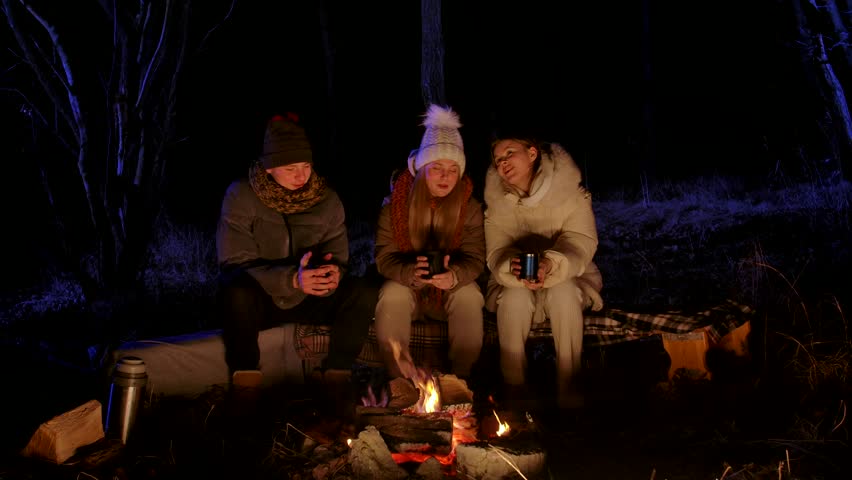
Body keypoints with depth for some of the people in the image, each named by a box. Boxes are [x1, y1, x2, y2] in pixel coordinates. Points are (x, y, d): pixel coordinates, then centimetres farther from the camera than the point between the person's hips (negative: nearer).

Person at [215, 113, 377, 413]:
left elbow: (338, 258, -1)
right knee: (236, 289, -38)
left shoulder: (327, 199, -3)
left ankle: (336, 377, -10)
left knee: (365, 293, -22)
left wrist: (333, 275, -30)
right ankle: (245, 384, -26)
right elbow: (234, 263, -19)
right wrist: (292, 279, -35)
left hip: (307, 300, 3)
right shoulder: (241, 196, -12)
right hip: (259, 300, -3)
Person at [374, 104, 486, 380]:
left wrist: (455, 276, -37)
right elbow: (385, 258, -11)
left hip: (451, 289, 0)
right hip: (406, 284, 0)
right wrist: (411, 274, -34)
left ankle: (461, 378, -20)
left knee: (469, 296, -31)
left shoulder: (470, 207, -7)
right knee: (392, 294, -32)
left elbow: (475, 258, -12)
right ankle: (400, 380, -23)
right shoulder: (395, 204, -9)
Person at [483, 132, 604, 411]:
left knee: (563, 292, -34)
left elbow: (581, 242, -23)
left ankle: (568, 385, -24)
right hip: (513, 283, 1)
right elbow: (497, 253, -16)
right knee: (515, 297, -32)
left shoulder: (569, 191, -13)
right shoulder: (497, 200, -6)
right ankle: (514, 385, -21)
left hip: (566, 278, -1)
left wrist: (550, 265, -46)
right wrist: (513, 269, -42)